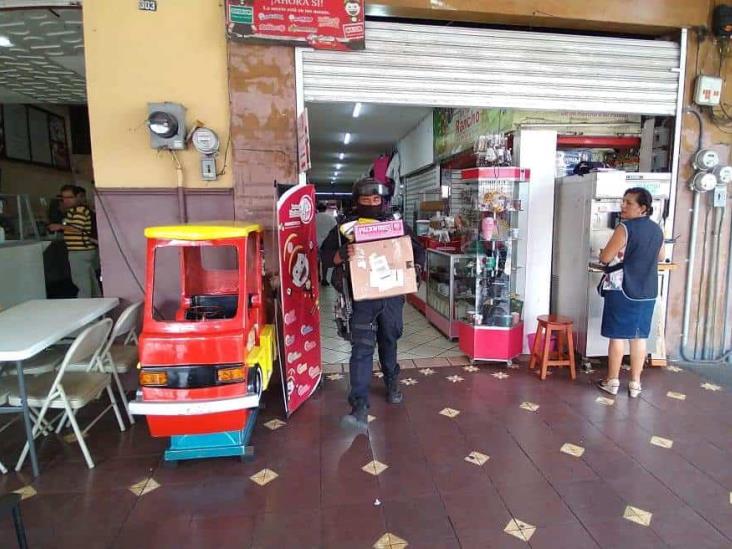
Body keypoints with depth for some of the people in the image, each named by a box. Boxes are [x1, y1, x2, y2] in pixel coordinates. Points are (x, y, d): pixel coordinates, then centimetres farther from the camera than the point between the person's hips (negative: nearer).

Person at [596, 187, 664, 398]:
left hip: (623, 290, -6)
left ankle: (612, 381, 13)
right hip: (648, 291, 6)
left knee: (617, 336, 3)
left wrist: (611, 252, 8)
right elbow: (660, 257, 23)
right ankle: (635, 383, 17)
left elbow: (605, 258, -15)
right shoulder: (657, 229, 8)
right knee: (639, 337, 11)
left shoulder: (625, 228, -14)